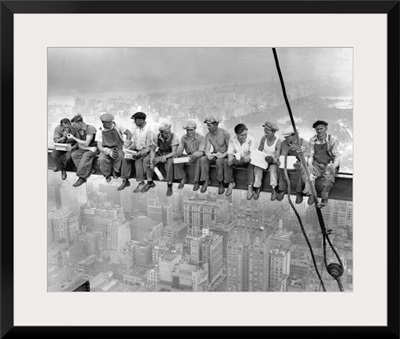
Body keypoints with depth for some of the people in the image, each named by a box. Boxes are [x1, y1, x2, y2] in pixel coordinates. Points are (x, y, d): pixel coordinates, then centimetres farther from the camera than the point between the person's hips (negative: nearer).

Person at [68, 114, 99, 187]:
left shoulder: (90, 128, -17)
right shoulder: (77, 131, 4)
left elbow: (86, 143, -20)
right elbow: (80, 146, 1)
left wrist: (73, 138, -17)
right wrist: (89, 148, -18)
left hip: (95, 148, -6)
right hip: (85, 149, 7)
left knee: (86, 155, -35)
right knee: (74, 154, -21)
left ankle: (81, 177, -28)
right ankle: (88, 172, -25)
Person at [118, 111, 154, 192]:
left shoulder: (148, 130, -15)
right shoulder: (135, 128, 6)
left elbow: (149, 147, -15)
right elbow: (134, 142, 13)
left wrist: (139, 153, -26)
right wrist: (128, 149, -6)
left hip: (145, 151, -6)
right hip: (136, 150, 6)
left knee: (138, 160, -32)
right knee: (125, 158, -18)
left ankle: (141, 183, -22)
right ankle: (125, 180, -11)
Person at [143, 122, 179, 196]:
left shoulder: (174, 138, -24)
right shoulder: (157, 137, -13)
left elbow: (174, 152, -27)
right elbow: (152, 150, -5)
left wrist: (161, 158, -39)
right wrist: (151, 162, -21)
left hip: (170, 155, -4)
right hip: (160, 153, 5)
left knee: (169, 163, -38)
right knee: (146, 160, -16)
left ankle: (169, 186, -24)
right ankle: (150, 182, -3)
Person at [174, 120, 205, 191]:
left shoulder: (201, 137, -14)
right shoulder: (183, 138, 1)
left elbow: (201, 152, -22)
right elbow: (180, 148, -2)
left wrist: (193, 156, -42)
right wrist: (177, 153, -27)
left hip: (198, 156, -4)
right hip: (188, 156, 5)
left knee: (198, 160, -39)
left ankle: (196, 182, -29)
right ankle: (183, 179, -6)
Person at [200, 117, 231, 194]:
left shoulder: (225, 134, -15)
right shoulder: (208, 135, -1)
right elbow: (207, 149, -7)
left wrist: (223, 155, -30)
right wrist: (208, 154, -30)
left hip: (224, 156, -4)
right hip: (214, 155, 4)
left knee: (219, 161, -38)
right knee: (202, 159, -24)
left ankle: (220, 183, -21)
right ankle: (206, 180, -14)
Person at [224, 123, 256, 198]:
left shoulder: (250, 139, -16)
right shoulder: (232, 140, -8)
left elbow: (252, 154, -23)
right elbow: (230, 153, -10)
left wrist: (243, 159, -44)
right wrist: (231, 159, -35)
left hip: (247, 161, -3)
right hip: (237, 160, 3)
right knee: (225, 161, -23)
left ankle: (250, 186, -32)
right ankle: (231, 183, -12)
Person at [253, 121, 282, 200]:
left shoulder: (278, 141, -13)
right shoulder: (264, 138, -3)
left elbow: (277, 157, -17)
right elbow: (259, 150, 5)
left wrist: (272, 159, -38)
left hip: (272, 162, -3)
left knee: (273, 168, -35)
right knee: (257, 167, -28)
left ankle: (274, 189, -34)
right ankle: (257, 188, -23)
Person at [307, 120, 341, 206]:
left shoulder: (333, 140, -6)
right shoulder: (312, 140, 3)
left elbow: (337, 156, -7)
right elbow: (311, 155, 7)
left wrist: (334, 165, -27)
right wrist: (310, 164, -13)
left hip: (329, 165, -3)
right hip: (316, 165, 3)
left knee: (328, 177, -32)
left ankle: (324, 197, -7)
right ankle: (311, 194, -4)